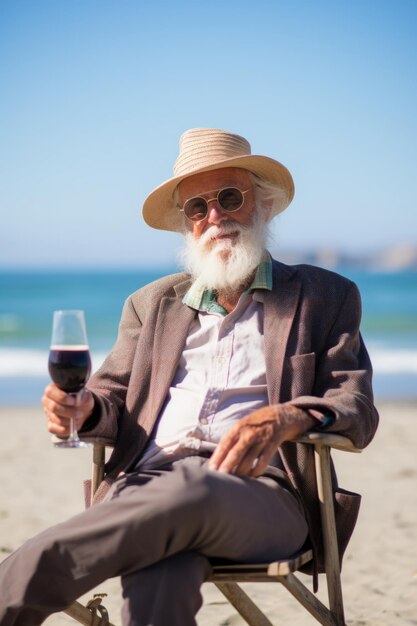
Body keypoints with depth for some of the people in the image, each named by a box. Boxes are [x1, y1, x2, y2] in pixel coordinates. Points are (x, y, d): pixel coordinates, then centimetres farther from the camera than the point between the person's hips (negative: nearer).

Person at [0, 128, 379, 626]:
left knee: (192, 494, -40)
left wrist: (288, 418, -17)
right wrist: (84, 409, -1)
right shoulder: (152, 304, 29)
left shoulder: (325, 297, 19)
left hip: (259, 490, -2)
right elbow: (114, 397, 26)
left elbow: (359, 412, 7)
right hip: (147, 484, 2)